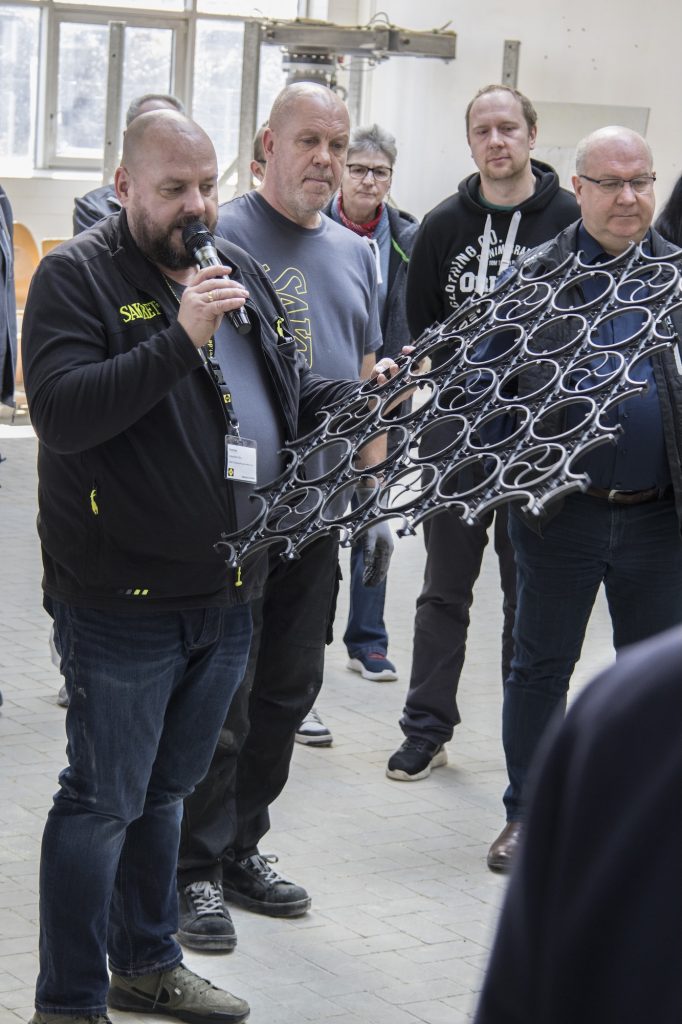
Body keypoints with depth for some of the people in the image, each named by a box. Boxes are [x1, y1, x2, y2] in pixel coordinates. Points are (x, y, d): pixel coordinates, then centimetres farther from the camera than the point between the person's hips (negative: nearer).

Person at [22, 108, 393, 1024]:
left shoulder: (241, 271, 12)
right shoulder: (76, 276, -10)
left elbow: (291, 393, 22)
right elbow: (58, 410, -24)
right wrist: (179, 339, -28)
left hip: (226, 594, 7)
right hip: (123, 598, -7)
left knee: (164, 787, 20)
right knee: (104, 800, 0)